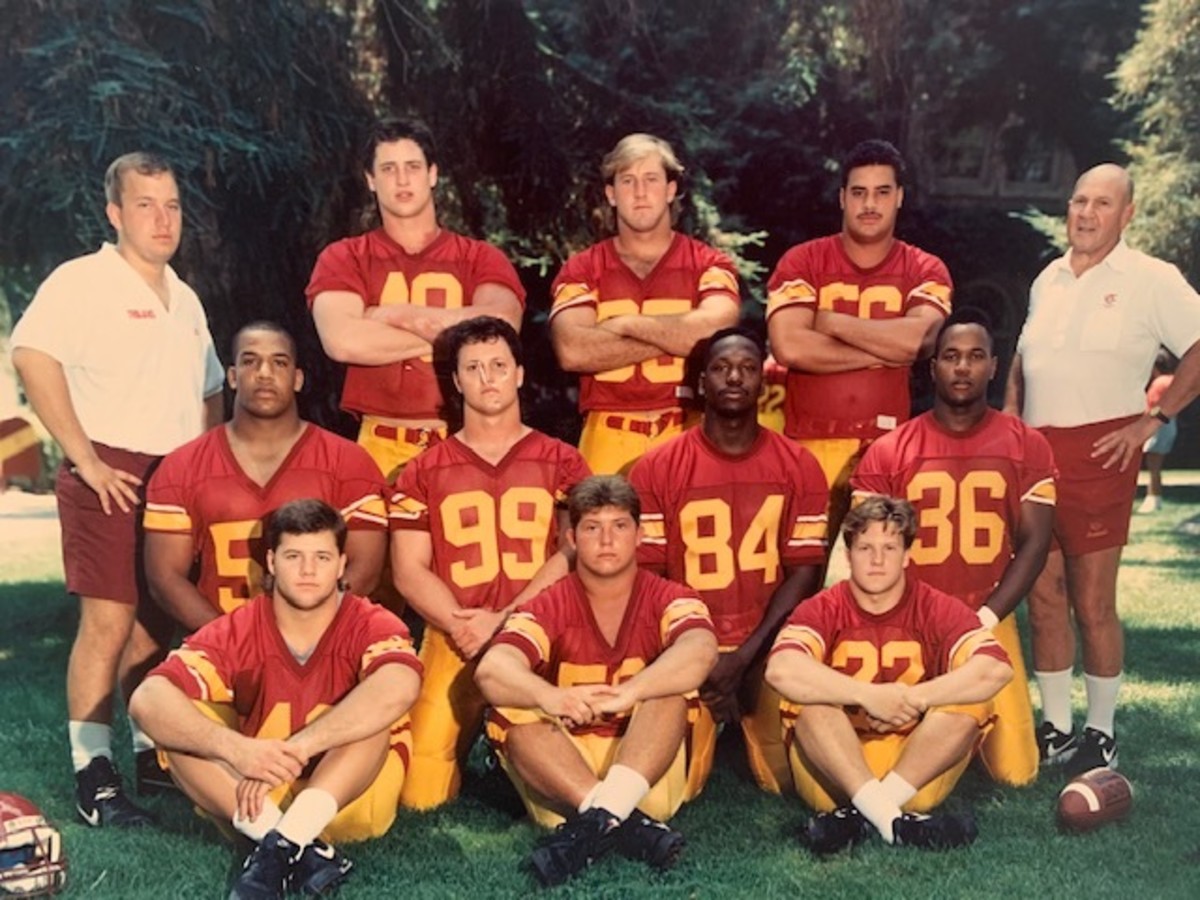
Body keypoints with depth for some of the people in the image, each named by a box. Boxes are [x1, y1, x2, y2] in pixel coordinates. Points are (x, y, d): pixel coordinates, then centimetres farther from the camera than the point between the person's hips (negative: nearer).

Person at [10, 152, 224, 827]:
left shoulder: (186, 300, 18)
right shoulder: (83, 281, -6)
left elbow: (209, 392, 28)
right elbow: (32, 357, -21)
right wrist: (84, 458, -21)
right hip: (112, 477, -7)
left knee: (156, 626, 12)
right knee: (109, 621, -10)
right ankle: (95, 778, -5)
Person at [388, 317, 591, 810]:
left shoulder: (562, 463, 10)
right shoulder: (424, 471, 12)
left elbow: (573, 554, -1)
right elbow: (409, 571, 5)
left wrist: (504, 621, -12)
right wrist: (464, 625, -11)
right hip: (453, 642, 1)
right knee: (422, 793, -10)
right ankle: (465, 743, 22)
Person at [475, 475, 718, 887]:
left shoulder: (668, 599, -2)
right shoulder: (549, 608, -1)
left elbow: (700, 651, -26)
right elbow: (491, 671, -21)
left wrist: (626, 694, -43)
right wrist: (551, 698, -42)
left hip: (649, 774, -1)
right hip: (562, 781, 1)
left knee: (671, 682, -24)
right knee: (511, 710, -24)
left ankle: (601, 819, -38)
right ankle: (626, 822, -34)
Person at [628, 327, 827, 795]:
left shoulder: (797, 466, 3)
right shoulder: (657, 468, -1)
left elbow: (805, 572, -2)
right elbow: (647, 577, -3)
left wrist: (745, 656, -13)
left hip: (770, 649, 1)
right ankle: (710, 729, 16)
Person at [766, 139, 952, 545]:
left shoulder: (925, 271, 7)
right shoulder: (801, 262, 3)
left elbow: (919, 338, -13)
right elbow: (789, 346, -12)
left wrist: (832, 323, -6)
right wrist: (886, 351, -7)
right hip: (809, 445, -1)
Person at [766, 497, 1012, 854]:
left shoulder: (936, 609, -2)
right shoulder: (823, 610, -5)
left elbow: (996, 670, -20)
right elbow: (781, 670, -27)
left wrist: (912, 699, -24)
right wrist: (870, 695, -30)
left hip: (918, 771, 1)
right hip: (835, 777, -1)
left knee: (971, 700, -21)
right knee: (809, 696, -25)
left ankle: (861, 816, -29)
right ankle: (888, 815, -35)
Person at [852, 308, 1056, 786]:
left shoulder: (1027, 447, 3)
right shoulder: (887, 453, -1)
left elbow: (1033, 545, -2)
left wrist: (983, 619, -13)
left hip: (990, 624, 1)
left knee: (1015, 770, -8)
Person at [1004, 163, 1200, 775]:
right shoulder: (1048, 279, 16)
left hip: (1098, 453, -5)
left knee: (1092, 603, -3)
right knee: (1043, 597, 7)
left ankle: (1101, 734, 11)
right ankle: (1055, 727, 18)